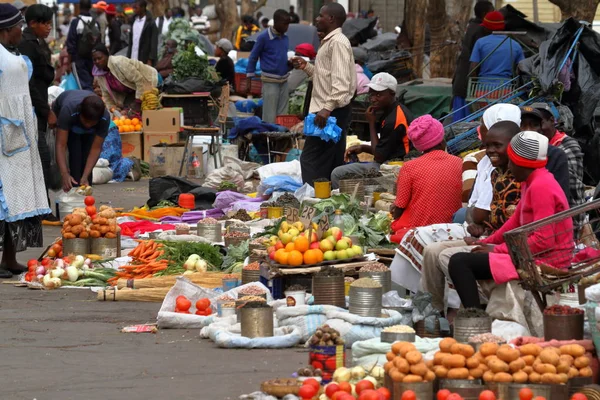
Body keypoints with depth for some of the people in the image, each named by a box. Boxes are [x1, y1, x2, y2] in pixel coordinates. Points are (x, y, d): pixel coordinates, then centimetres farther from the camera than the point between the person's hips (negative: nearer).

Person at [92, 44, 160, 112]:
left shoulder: (119, 63, -31)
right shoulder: (98, 74, -7)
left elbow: (140, 80, -31)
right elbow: (107, 95, 3)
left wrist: (138, 102, -28)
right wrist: (111, 107, -16)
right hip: (133, 91, 7)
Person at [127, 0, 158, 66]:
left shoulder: (150, 23, -8)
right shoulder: (134, 20, 11)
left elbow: (154, 43, -10)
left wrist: (150, 60, -15)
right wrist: (128, 56, 9)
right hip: (133, 58, 6)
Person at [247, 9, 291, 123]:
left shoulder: (285, 38, 7)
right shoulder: (264, 37, -11)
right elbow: (253, 58, -5)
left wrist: (290, 63, 5)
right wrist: (248, 80, -6)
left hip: (284, 81, 6)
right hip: (270, 81, -6)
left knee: (282, 116, 8)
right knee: (270, 117, -7)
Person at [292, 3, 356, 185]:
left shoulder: (338, 43, -13)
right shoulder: (329, 42, 19)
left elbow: (340, 81, -22)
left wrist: (327, 108, -30)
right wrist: (306, 67, 14)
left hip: (331, 111, -11)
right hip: (326, 109, 11)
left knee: (310, 160, -12)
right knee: (332, 162, 11)